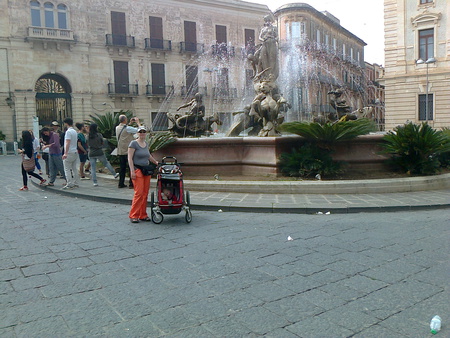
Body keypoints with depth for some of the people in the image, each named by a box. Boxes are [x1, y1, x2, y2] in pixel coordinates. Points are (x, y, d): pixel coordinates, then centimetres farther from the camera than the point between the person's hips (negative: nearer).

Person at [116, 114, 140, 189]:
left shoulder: (117, 128, 7)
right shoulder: (127, 128, -15)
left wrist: (130, 123, 27)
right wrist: (137, 122, 1)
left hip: (120, 152, 7)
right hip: (128, 151, -7)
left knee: (122, 168, 12)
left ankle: (121, 183, 13)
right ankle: (131, 184, 0)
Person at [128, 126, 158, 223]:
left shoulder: (146, 144, 15)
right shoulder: (133, 143, -6)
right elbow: (130, 158, -10)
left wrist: (156, 162, 40)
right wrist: (132, 171, -17)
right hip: (137, 170, -7)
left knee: (145, 194, 6)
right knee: (139, 193, -12)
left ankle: (143, 215, 13)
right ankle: (133, 215, -4)